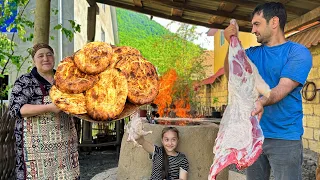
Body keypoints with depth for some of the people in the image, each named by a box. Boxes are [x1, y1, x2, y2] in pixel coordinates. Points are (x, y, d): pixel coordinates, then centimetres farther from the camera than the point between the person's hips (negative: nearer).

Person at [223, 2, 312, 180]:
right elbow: (231, 74, -2)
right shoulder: (253, 53, 9)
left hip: (285, 138, -4)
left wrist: (261, 102, -38)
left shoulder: (298, 52, -6)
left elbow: (284, 87, -19)